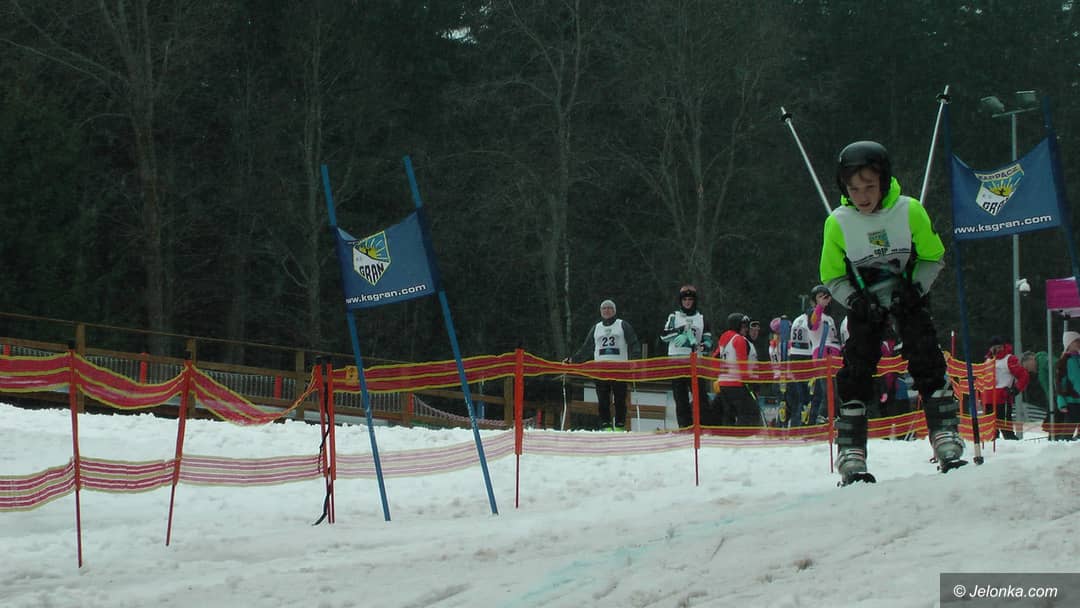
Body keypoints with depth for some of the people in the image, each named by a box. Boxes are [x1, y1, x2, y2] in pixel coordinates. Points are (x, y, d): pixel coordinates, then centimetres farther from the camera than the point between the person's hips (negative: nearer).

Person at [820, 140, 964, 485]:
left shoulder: (909, 211, -15)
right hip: (864, 303, 0)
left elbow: (933, 258, -1)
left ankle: (946, 440, -12)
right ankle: (851, 455, -7)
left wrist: (915, 288, -17)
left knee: (928, 363, -14)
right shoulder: (838, 223, -13)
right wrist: (856, 301, -18)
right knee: (857, 370, -9)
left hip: (908, 297, 0)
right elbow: (832, 276, -1)